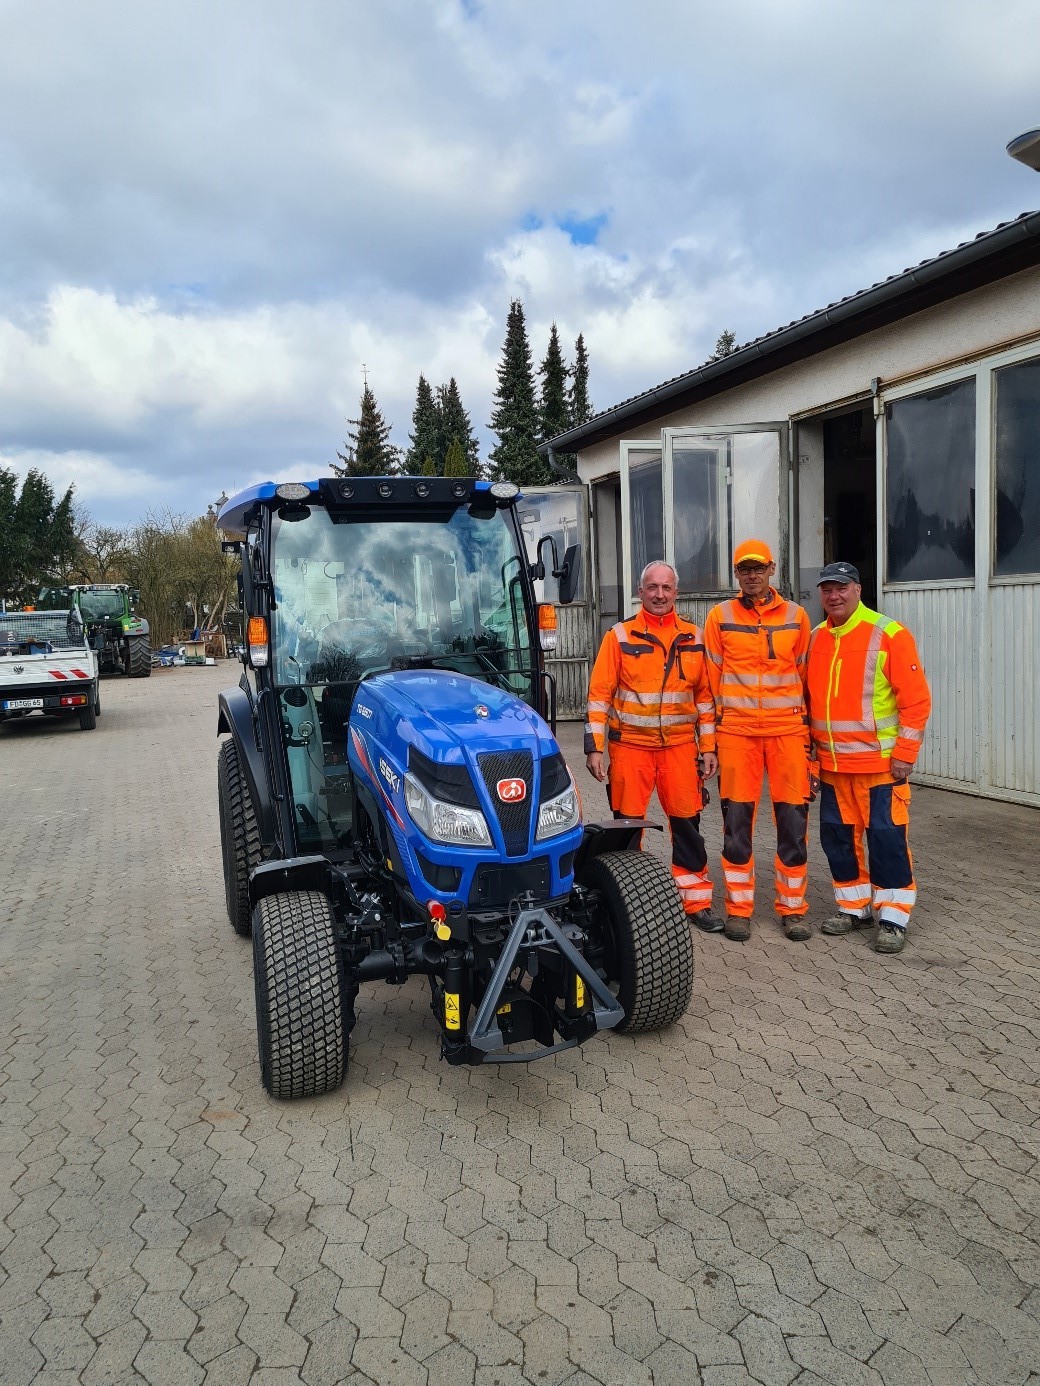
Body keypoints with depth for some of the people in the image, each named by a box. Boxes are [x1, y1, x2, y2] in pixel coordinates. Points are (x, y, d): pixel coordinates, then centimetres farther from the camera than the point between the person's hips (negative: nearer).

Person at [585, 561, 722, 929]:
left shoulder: (693, 638, 7)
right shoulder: (619, 636, 0)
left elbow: (705, 695, 11)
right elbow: (599, 695, -2)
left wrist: (708, 747, 7)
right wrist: (595, 747, -8)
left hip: (680, 746, 2)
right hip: (630, 747, -2)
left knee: (687, 823, 6)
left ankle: (696, 901, 18)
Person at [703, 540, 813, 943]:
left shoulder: (795, 616, 9)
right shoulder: (720, 616, 6)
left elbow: (804, 673, 12)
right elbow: (712, 676, 7)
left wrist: (805, 722, 10)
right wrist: (715, 725, 5)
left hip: (787, 729, 1)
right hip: (737, 731, -1)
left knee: (793, 819, 3)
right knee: (737, 820, 2)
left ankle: (792, 908, 17)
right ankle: (739, 909, 14)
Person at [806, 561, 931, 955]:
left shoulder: (888, 634, -9)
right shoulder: (815, 639, 8)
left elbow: (916, 698, -10)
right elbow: (808, 699, 15)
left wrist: (904, 754, -12)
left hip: (880, 762, -6)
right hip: (832, 764, 6)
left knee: (886, 838, -2)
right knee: (838, 835, 12)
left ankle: (893, 918, 10)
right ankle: (853, 907, 26)